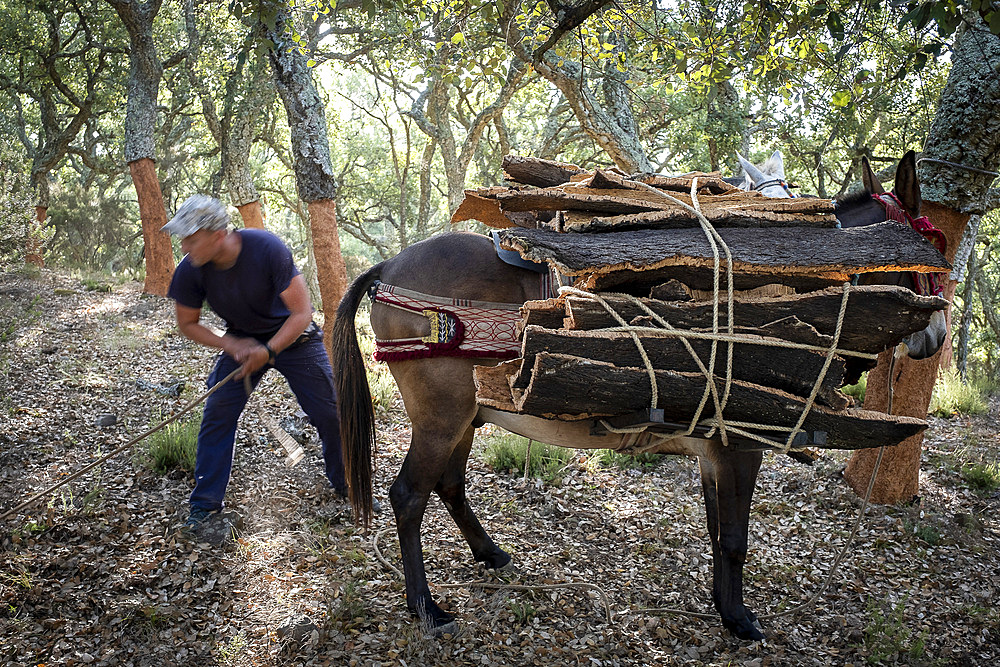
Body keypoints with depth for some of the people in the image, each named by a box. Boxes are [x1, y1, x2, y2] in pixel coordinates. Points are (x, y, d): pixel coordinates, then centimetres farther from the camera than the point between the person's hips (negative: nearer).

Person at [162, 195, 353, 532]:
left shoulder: (267, 248, -32)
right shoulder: (190, 271, -21)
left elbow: (301, 313, -26)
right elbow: (187, 324, -4)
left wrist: (268, 352, -34)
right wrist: (230, 345, -20)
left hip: (292, 336, -2)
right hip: (242, 341, 3)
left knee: (330, 412, -3)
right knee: (217, 412, -10)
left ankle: (347, 487, 21)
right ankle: (205, 503, 5)